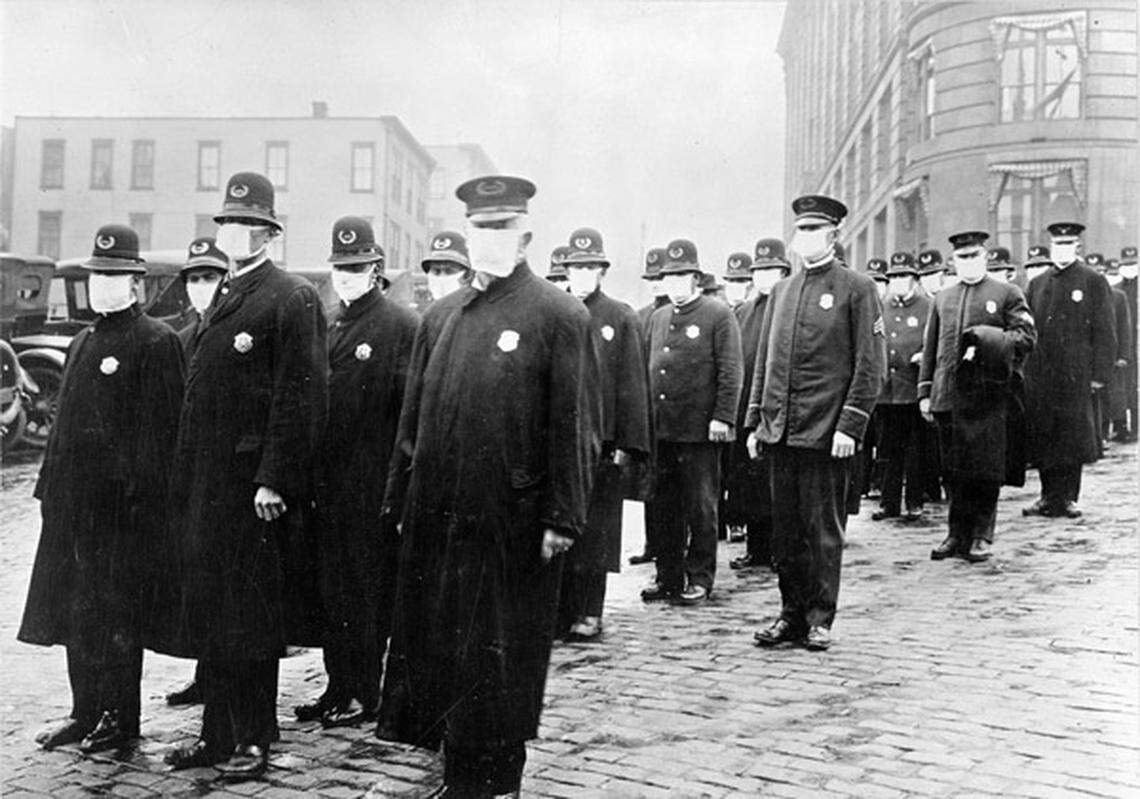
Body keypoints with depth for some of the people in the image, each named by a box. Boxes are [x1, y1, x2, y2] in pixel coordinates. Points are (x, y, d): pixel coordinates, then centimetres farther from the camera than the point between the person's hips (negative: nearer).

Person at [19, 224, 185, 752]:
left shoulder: (155, 342, -8)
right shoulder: (83, 343, 18)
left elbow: (158, 427, -13)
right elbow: (65, 421, 20)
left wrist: (139, 493, -18)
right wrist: (49, 486, 16)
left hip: (123, 504, -8)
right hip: (73, 501, 8)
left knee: (117, 614, 0)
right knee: (74, 610, 12)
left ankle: (120, 719, 12)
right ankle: (86, 713, 23)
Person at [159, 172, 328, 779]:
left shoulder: (291, 298, -9)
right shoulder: (224, 299, 17)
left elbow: (301, 396, -16)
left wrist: (274, 480, -20)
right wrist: (185, 479, 14)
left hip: (251, 485, -8)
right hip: (204, 485, 8)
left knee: (248, 613, 1)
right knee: (207, 610, 14)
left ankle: (253, 740, 14)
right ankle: (217, 734, 26)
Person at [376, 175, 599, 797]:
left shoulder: (558, 315, -5)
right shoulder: (439, 317, 13)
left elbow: (575, 428, -9)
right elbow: (414, 416, 16)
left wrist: (562, 518, -13)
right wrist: (402, 500, 14)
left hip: (513, 528, -6)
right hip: (437, 521, 6)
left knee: (501, 659, 6)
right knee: (433, 649, 13)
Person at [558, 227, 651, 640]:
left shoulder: (622, 319, 3)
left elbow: (632, 386, 0)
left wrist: (628, 444, -6)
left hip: (602, 441, -2)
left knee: (594, 531, 4)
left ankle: (589, 613, 14)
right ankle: (559, 610, 12)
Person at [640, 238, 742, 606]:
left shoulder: (718, 315, -2)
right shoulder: (657, 318, 16)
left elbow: (731, 372, -7)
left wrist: (723, 417, -14)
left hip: (700, 430, -5)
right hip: (660, 427, 5)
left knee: (700, 507, 3)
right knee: (665, 506, 10)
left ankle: (699, 578, 12)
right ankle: (668, 576, 19)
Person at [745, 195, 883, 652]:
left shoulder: (857, 289, -2)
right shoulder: (781, 292, 15)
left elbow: (869, 365, -6)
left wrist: (850, 426, -13)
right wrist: (754, 421, 11)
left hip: (826, 433, -5)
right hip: (779, 431, 5)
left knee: (823, 529, 2)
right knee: (785, 529, 10)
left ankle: (820, 619, 13)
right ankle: (791, 614, 21)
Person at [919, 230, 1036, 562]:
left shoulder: (1007, 294, 5)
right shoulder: (941, 299, 16)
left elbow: (1027, 335, -3)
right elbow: (930, 348, 16)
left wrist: (989, 339, -18)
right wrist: (925, 392, 10)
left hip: (990, 395, -3)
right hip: (949, 395, 3)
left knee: (986, 469, -1)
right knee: (954, 471, 6)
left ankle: (982, 536, 10)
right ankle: (958, 534, 15)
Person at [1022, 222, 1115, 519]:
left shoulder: (1094, 282, 1)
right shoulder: (1037, 284, 13)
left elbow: (1104, 331, -2)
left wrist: (1100, 373, -8)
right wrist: (1025, 370, 6)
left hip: (1076, 375, -3)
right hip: (1040, 376, 4)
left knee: (1073, 437, 1)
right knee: (1043, 437, 5)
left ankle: (1068, 498, 11)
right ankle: (1049, 497, 15)